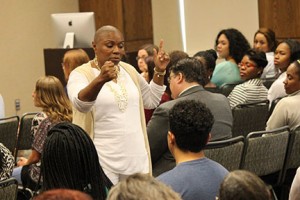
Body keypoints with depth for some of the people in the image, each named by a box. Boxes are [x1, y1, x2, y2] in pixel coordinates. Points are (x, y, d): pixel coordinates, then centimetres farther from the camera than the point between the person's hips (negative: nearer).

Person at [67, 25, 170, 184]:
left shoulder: (129, 70, 11)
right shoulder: (80, 74, -7)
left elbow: (151, 101, 22)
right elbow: (80, 104, -27)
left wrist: (159, 71, 8)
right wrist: (100, 80, -45)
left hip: (136, 159, 5)